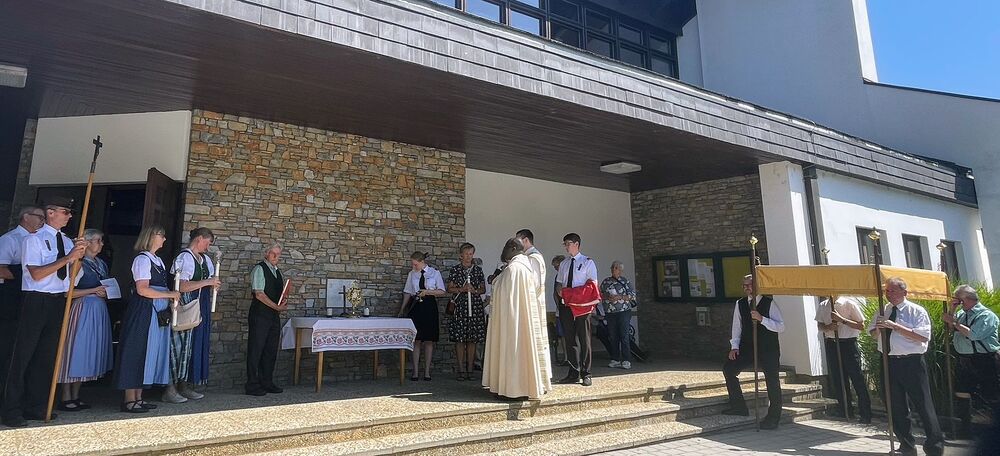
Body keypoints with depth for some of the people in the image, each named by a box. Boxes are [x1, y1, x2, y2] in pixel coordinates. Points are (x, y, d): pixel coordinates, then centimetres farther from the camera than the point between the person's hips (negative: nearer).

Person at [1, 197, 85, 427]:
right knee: (24, 355, 0)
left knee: (48, 355, 12)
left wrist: (78, 256, -6)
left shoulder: (67, 241, 11)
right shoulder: (33, 239, -6)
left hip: (59, 301, 6)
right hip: (36, 301, -6)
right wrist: (67, 258, -21)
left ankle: (36, 407, 23)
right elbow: (36, 274, -16)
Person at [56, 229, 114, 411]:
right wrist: (92, 291, -15)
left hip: (99, 311, 7)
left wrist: (105, 293, 5)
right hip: (82, 310, -7)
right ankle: (66, 398, 6)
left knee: (88, 352, 8)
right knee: (76, 350, -3)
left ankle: (75, 397, 16)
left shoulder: (102, 264, 16)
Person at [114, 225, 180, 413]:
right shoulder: (142, 259, -10)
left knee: (149, 352, 11)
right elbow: (142, 289, -19)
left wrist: (171, 298, 1)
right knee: (137, 352, -3)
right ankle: (129, 400, 5)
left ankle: (138, 398, 20)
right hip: (143, 311, -9)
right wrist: (169, 295, -15)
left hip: (157, 312, 9)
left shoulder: (157, 260, 16)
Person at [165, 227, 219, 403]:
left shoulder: (205, 259, 11)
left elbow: (211, 280, 24)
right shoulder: (185, 258, -13)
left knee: (192, 345, 11)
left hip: (200, 309, 8)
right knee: (178, 344, -2)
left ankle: (183, 385, 21)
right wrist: (207, 282, -18)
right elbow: (182, 286, -22)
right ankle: (170, 388, 7)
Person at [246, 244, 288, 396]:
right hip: (260, 315, -7)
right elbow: (259, 294, -14)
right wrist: (276, 307, -15)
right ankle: (252, 385, 4)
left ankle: (267, 382, 18)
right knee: (256, 350, -3)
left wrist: (282, 305, 1)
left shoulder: (278, 272, 17)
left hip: (274, 315, 7)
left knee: (271, 350, 10)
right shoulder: (259, 269, -6)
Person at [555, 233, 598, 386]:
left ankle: (586, 374, 6)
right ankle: (574, 373, 18)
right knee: (569, 339, 9)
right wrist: (560, 290, -4)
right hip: (566, 305, 5)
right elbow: (559, 283, 20)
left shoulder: (588, 262, 1)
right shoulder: (563, 264, 16)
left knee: (584, 338, -2)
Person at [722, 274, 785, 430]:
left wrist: (761, 319, -26)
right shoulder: (740, 304, 6)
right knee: (728, 367, -12)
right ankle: (738, 406, -1)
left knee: (772, 382, -3)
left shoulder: (769, 303, -6)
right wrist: (734, 346, -1)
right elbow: (737, 327, 10)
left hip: (768, 350, -3)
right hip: (747, 349, 4)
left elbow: (781, 327, -13)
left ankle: (773, 418, 15)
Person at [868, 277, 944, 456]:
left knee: (923, 405, 0)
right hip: (889, 362, 6)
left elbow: (923, 336, -19)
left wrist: (895, 326, -23)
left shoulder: (917, 311, -6)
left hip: (911, 362, -5)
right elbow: (873, 333, 18)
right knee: (896, 406, 13)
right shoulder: (883, 311, 10)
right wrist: (878, 329, -5)